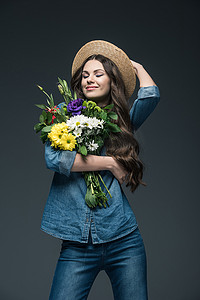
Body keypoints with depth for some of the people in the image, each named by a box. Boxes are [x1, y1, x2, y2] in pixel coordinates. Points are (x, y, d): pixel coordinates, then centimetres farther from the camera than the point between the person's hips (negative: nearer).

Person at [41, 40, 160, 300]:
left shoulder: (123, 122, 11)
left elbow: (151, 96, -8)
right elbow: (53, 158, -13)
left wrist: (137, 66, 11)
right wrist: (111, 163, -9)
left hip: (124, 241, 2)